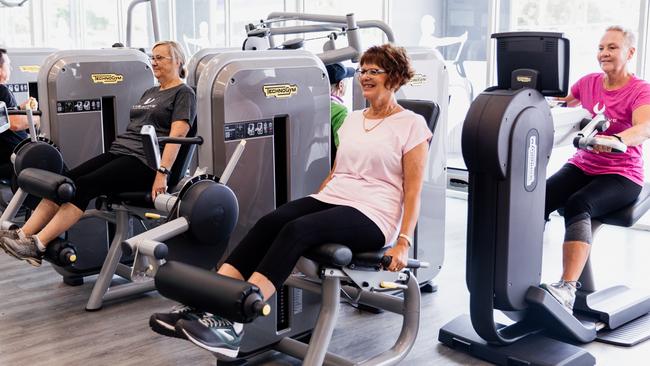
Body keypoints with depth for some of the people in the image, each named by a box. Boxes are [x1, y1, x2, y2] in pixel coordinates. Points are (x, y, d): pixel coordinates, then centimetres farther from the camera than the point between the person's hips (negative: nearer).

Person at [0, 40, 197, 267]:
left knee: (84, 186, -24)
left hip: (145, 162, -8)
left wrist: (162, 173, -24)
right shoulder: (150, 93, 26)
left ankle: (38, 246, -27)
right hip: (119, 151, 8)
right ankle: (23, 235, -16)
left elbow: (177, 135, -14)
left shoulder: (183, 94, -1)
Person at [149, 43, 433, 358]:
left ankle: (233, 323, -43)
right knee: (270, 223, -24)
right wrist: (311, 204, 18)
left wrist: (403, 242, -14)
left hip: (372, 215, -6)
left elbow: (413, 190, -5)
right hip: (331, 199, 6)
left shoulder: (412, 125, 0)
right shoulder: (353, 119, 20)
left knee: (297, 230, -33)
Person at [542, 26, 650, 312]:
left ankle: (567, 288, -46)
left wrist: (617, 140, -49)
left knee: (578, 204, -36)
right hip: (582, 165, 5)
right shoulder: (588, 82, 9)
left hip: (622, 175, -4)